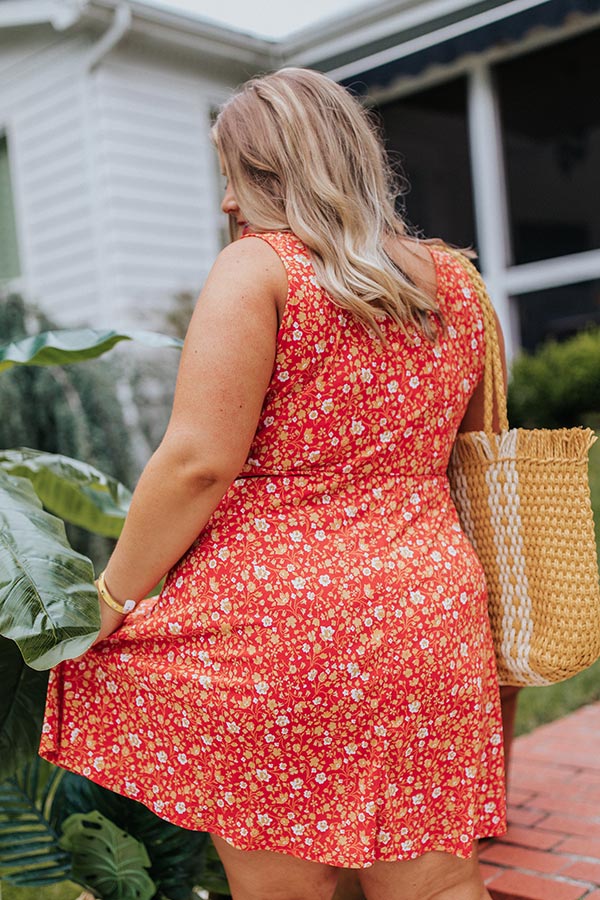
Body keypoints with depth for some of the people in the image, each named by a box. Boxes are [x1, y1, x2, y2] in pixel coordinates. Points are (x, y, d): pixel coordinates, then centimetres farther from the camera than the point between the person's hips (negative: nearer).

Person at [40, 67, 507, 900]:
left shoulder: (257, 267, -7)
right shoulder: (451, 279, 12)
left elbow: (199, 461, -15)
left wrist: (113, 598, -4)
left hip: (273, 619, -5)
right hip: (430, 621, 6)